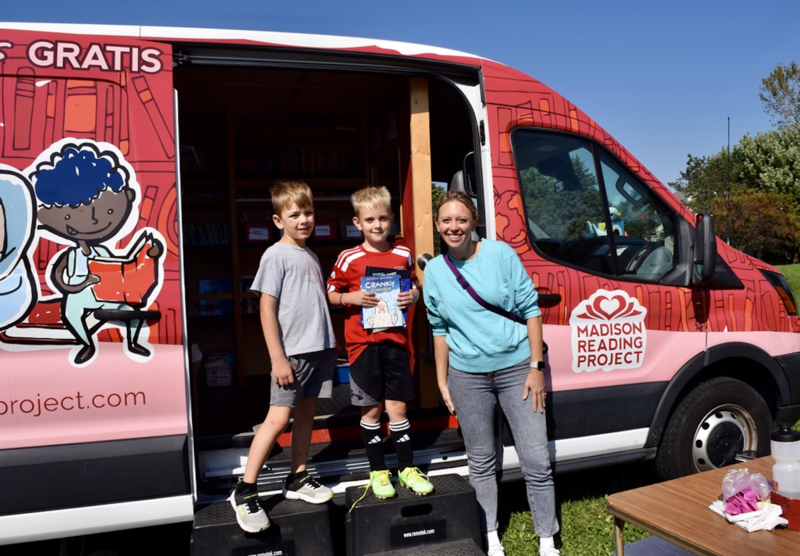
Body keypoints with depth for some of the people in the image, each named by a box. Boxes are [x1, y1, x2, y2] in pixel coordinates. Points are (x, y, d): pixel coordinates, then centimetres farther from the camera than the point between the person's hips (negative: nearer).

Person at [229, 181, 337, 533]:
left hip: (320, 349, 7)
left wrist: (330, 344, 15)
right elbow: (267, 308, -11)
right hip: (292, 352, -7)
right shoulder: (276, 255, -7)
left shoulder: (311, 256, 15)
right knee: (278, 419, -8)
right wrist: (277, 358, -14)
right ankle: (245, 492, 3)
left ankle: (297, 480, 24)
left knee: (307, 413, 12)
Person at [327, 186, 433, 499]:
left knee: (397, 406, 8)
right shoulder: (349, 259, -3)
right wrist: (352, 298, -16)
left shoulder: (403, 255, 5)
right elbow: (331, 293, 3)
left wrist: (413, 297, -6)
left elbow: (414, 287, 17)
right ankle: (378, 471, 22)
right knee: (371, 409, 7)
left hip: (396, 340, 2)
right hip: (363, 343, -2)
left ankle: (407, 468, 23)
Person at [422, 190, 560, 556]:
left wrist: (536, 367, -7)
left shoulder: (501, 254, -5)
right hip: (467, 376, 2)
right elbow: (439, 330, 10)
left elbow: (530, 309, -3)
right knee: (481, 460, 13)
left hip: (516, 368, -2)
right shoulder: (434, 270, 3)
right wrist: (442, 383, 9)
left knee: (536, 461, 1)